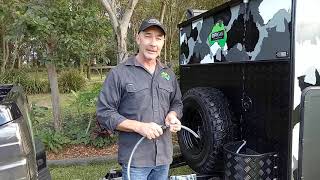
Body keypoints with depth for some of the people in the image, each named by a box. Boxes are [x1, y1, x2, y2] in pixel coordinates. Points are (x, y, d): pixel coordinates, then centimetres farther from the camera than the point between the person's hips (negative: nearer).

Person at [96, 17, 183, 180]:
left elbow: (177, 103, 20)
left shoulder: (169, 75, 9)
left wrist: (172, 115, -3)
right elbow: (104, 113, -11)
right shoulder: (119, 74, -9)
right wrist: (139, 126, -20)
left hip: (164, 156, 5)